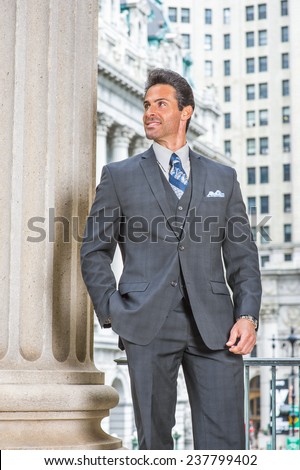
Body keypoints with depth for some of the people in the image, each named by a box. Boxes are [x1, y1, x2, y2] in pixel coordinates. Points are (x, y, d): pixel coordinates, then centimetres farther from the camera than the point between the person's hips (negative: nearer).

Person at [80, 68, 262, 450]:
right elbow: (94, 252, 10)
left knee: (225, 443, -3)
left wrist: (248, 315, -2)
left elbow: (242, 255, 12)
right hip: (147, 323, -1)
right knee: (154, 442, 4)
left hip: (214, 325, 1)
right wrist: (112, 312, -3)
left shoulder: (223, 177, 17)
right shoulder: (119, 176, 12)